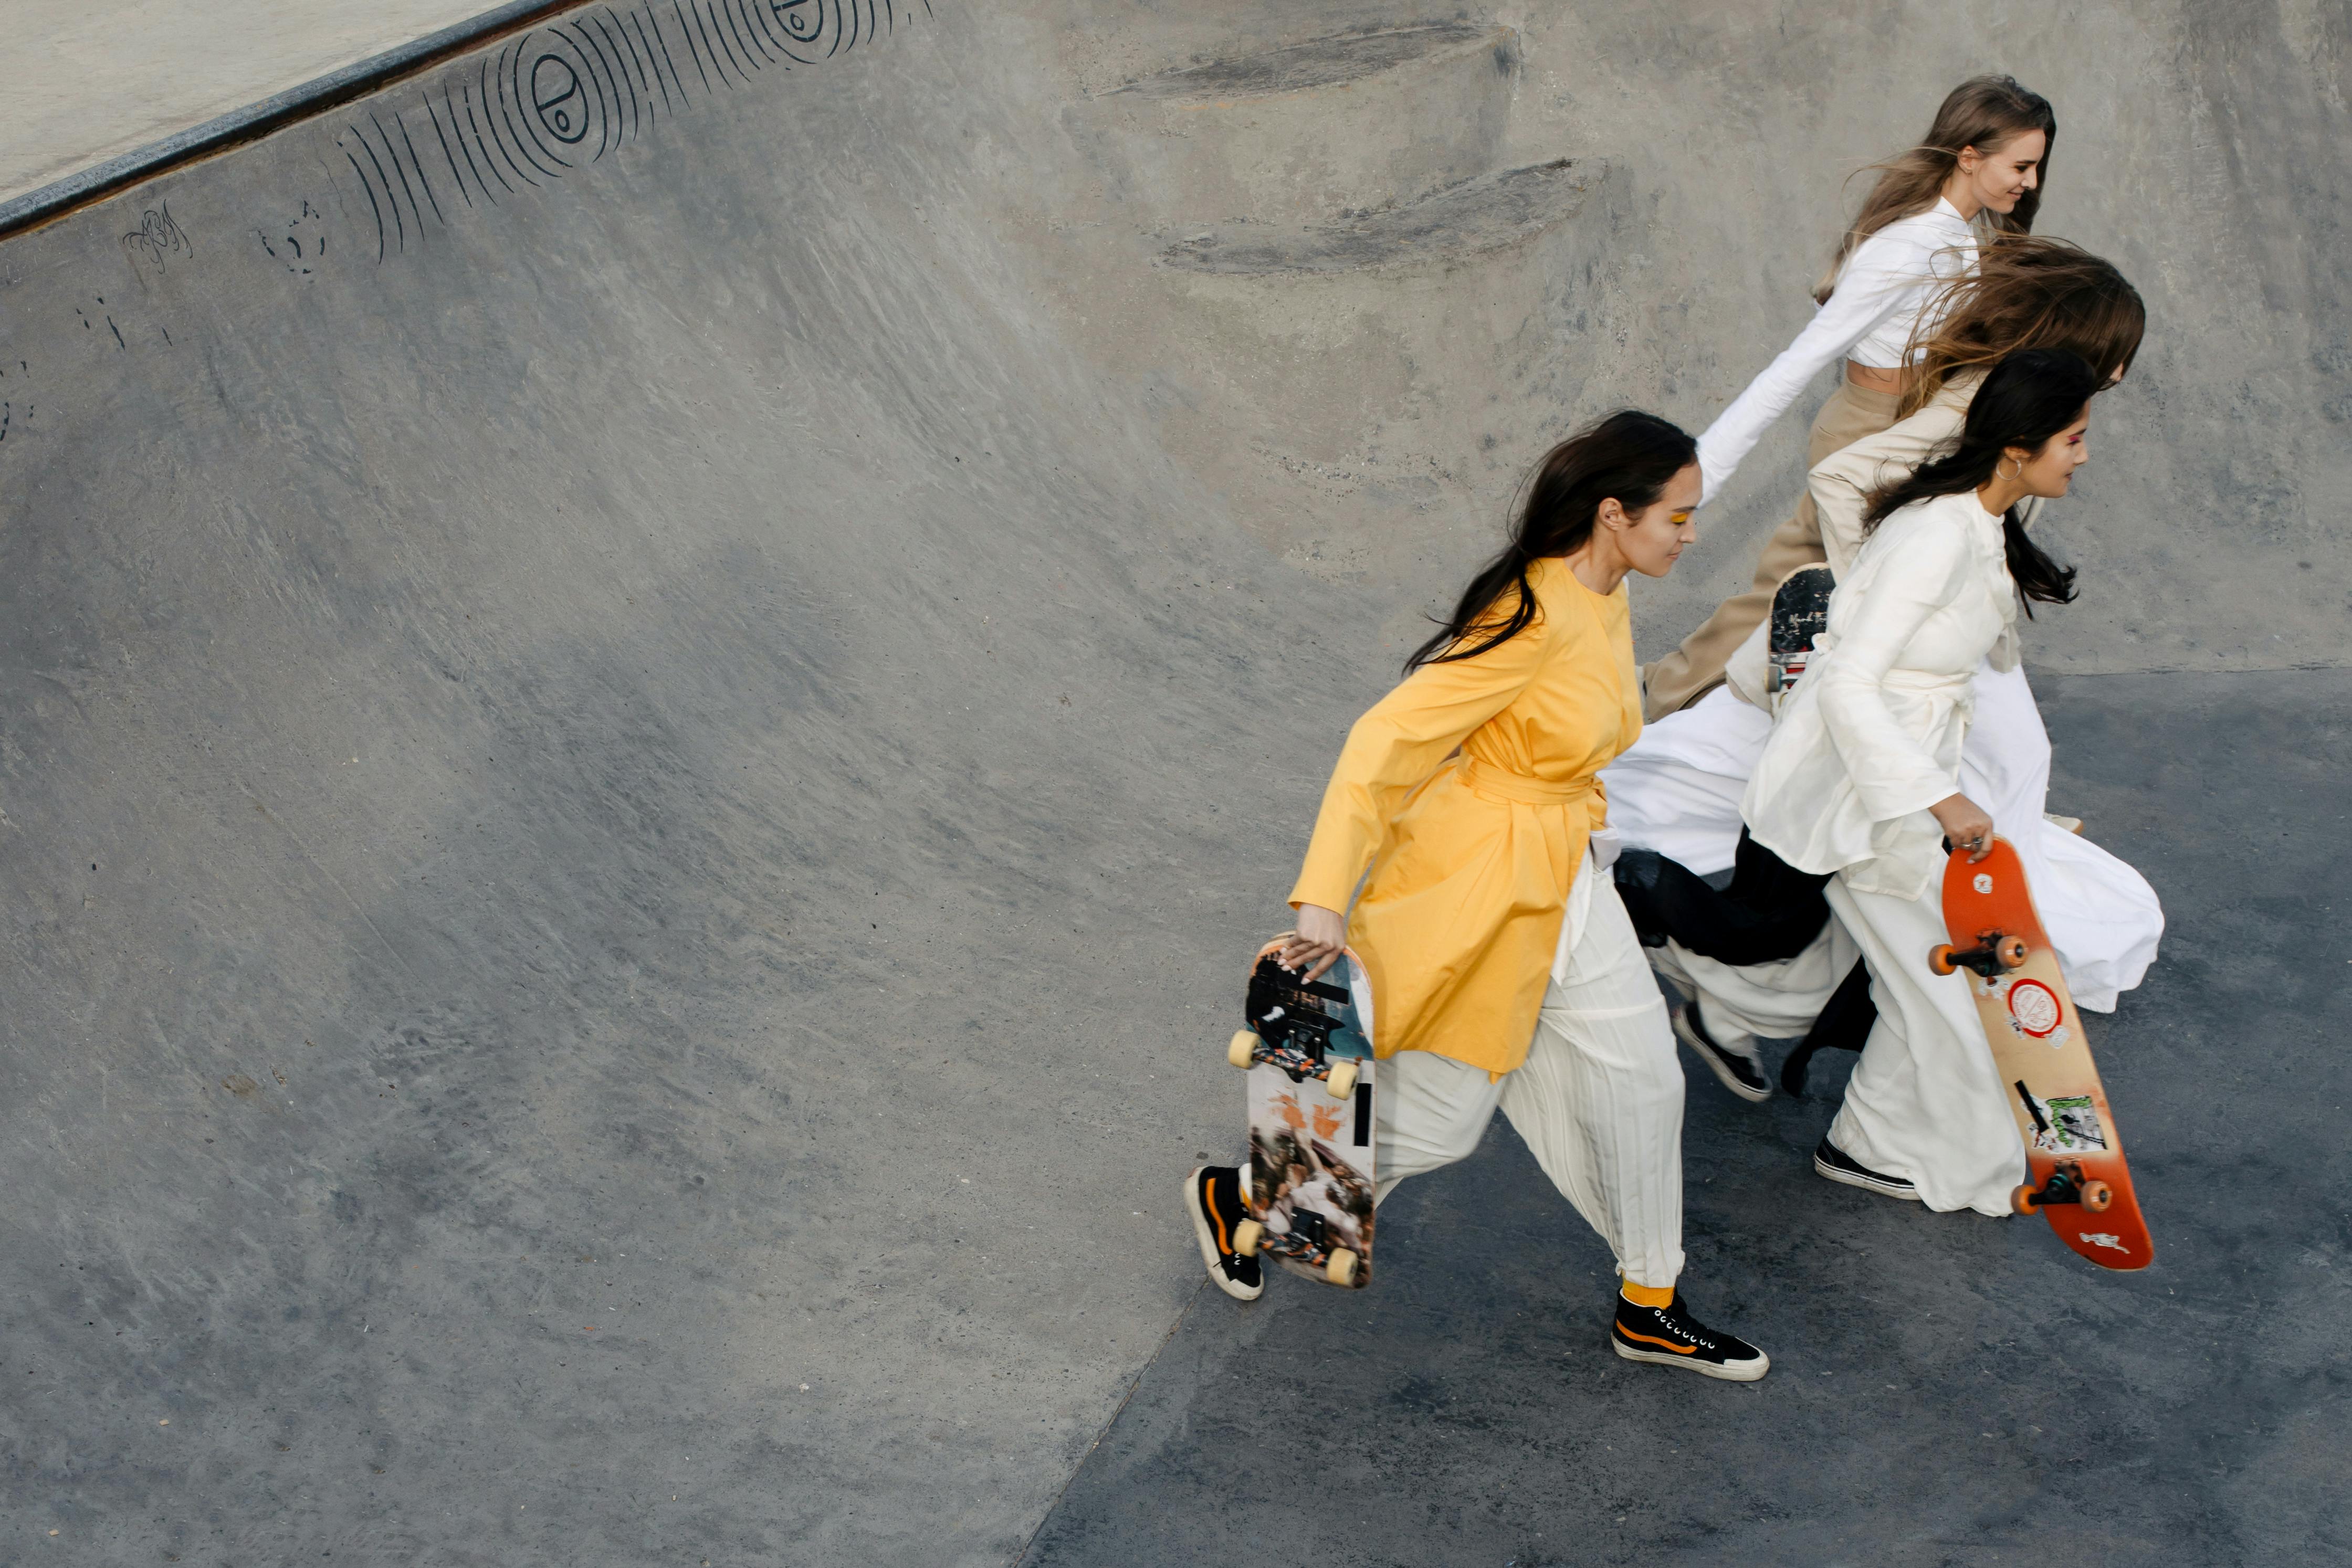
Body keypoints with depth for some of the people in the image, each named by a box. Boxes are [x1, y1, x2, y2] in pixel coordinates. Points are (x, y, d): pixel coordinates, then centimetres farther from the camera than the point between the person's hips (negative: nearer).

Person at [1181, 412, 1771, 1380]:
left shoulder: (1601, 604, 2)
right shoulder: (1535, 620, -26)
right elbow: (1385, 738, -28)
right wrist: (1323, 898, -33)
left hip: (1562, 883, 9)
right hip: (1472, 891, -9)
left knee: (1642, 1077, 11)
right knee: (1438, 1120, 4)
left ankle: (1650, 1310, 28)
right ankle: (1234, 1196, 26)